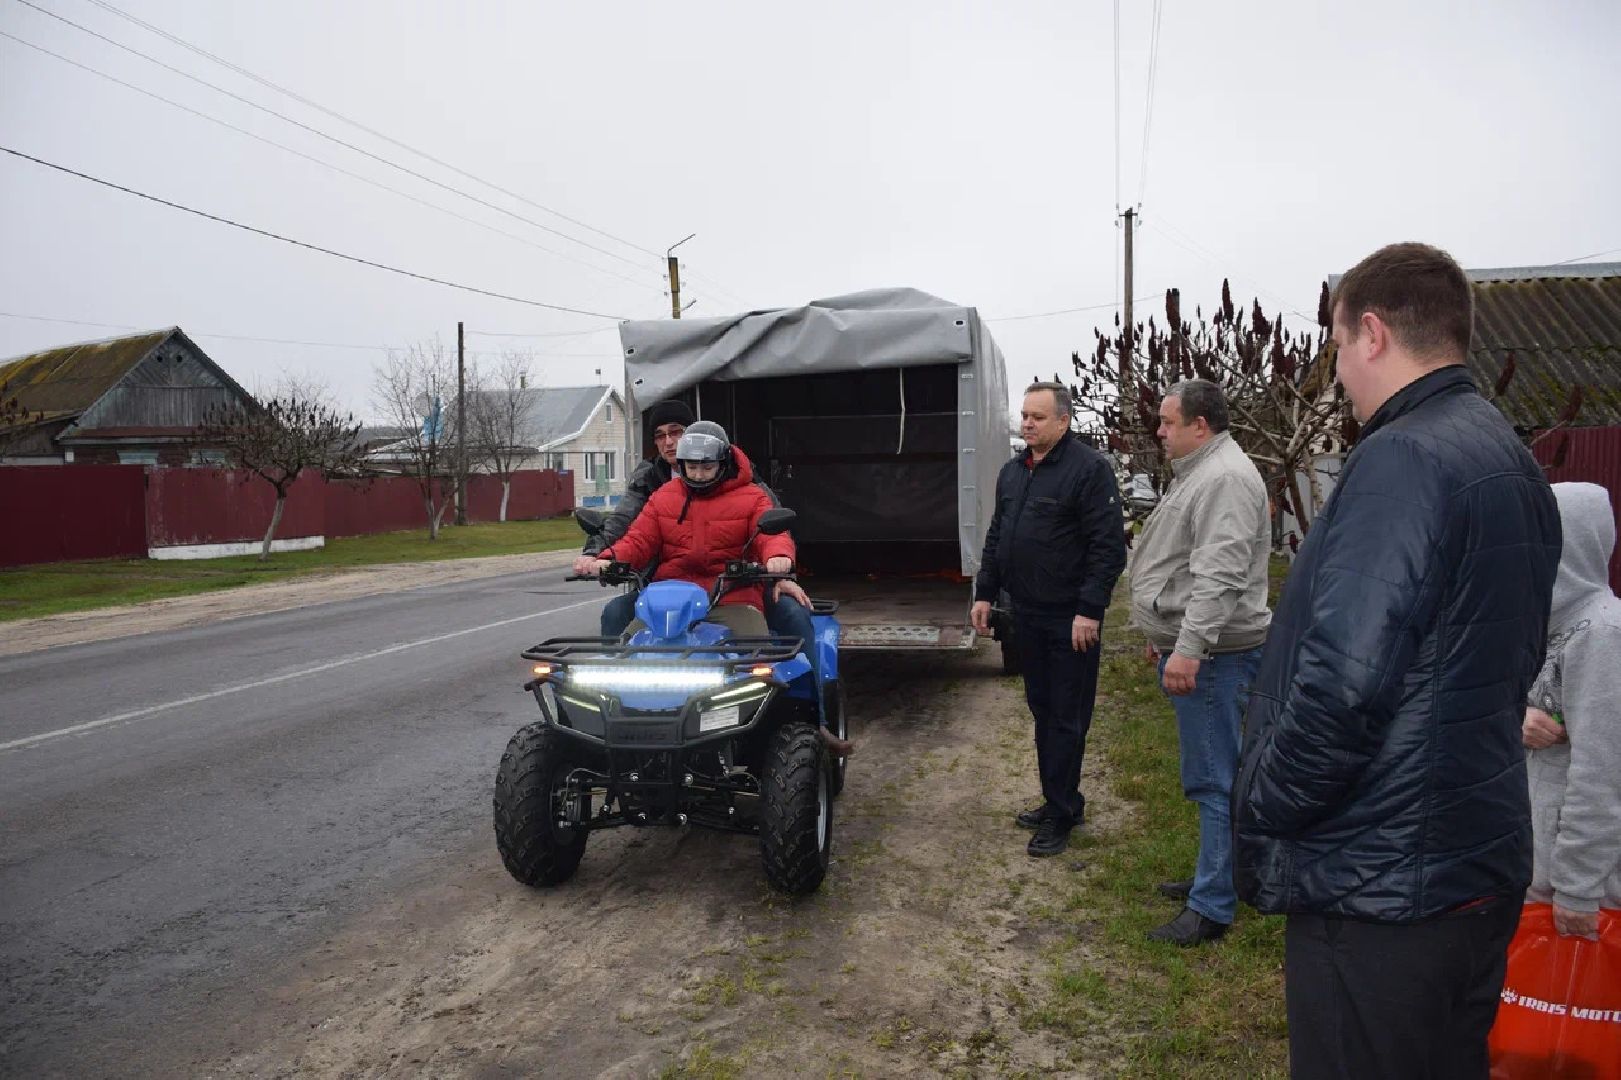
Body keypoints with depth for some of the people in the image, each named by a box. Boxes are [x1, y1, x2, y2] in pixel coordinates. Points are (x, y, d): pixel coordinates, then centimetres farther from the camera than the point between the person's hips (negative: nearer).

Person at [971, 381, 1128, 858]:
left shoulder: (1089, 468, -12)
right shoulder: (1012, 471, 12)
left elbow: (1109, 546, -16)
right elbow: (995, 537, 20)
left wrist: (1090, 610, -20)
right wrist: (984, 594, 15)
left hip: (1069, 619, -8)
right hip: (1026, 613, 8)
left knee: (1066, 719, 1)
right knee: (1042, 711, 15)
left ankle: (1060, 814, 11)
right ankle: (1060, 800, 28)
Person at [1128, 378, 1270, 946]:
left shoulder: (1225, 478, -17)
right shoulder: (1199, 473, 18)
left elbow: (1219, 576, -27)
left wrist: (1189, 648, -31)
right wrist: (1165, 636, 27)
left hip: (1212, 654, -11)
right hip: (1190, 647, 11)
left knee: (1213, 778, -5)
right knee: (1212, 774, 19)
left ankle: (1211, 907, 3)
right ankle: (1217, 875, 32)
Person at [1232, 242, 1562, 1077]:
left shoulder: (1402, 458, -20)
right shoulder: (1510, 460, 11)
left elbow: (1344, 680, -28)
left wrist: (1260, 812, -14)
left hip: (1379, 883, -9)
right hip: (1481, 862, 10)